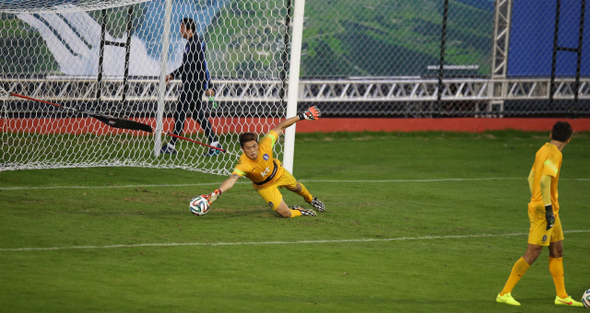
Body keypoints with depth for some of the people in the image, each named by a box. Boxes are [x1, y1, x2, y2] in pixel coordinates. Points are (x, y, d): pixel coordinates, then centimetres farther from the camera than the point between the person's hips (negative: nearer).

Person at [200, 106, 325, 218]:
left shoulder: (264, 145, -36)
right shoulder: (243, 164, -44)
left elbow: (280, 127, -23)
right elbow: (231, 180, -58)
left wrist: (302, 117, -19)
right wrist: (216, 193, -76)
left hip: (279, 173, 3)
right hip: (264, 186, -3)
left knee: (297, 187, 33)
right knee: (285, 213, -11)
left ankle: (310, 199, 68)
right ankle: (298, 211, 25)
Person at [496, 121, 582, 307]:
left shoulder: (543, 150, 11)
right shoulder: (554, 154, -16)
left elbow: (531, 178, 18)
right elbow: (544, 181, -27)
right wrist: (548, 209, -26)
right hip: (544, 210, -10)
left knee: (557, 251, 14)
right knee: (532, 254, -7)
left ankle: (561, 296, 21)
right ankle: (505, 294, -4)